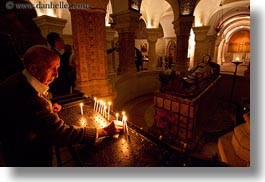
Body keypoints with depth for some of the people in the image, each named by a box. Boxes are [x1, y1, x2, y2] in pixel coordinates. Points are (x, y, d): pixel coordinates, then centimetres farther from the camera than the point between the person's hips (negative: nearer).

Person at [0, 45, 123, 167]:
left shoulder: (17, 80, -8)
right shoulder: (30, 100, -40)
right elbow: (63, 133, -38)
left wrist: (48, 109, -6)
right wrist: (104, 131, -33)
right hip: (31, 159, -8)